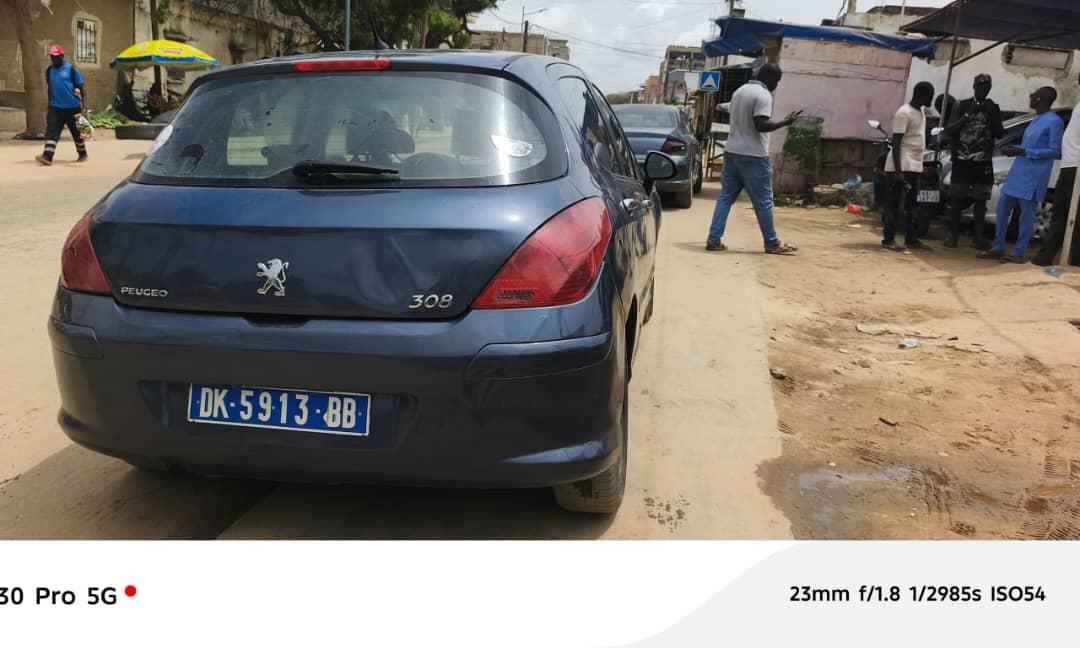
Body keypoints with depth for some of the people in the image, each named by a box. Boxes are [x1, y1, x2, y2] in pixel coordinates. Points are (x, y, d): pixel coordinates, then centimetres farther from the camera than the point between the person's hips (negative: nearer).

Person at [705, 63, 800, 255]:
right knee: (763, 201, 2)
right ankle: (772, 243, 11)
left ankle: (714, 240, 2)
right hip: (753, 155, -8)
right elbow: (760, 125, -22)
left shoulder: (739, 91, 14)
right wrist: (785, 122, -14)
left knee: (725, 197, 7)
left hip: (732, 152, 8)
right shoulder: (763, 95, -13)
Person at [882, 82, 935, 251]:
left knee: (910, 205, 11)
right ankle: (888, 239, -4)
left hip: (915, 166, 9)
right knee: (896, 204, -7)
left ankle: (911, 239, 16)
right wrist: (898, 171, -23)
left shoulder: (921, 112, 15)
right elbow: (896, 142, -17)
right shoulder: (904, 113, -13)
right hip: (902, 167, -9)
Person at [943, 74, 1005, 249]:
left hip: (983, 162, 1)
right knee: (956, 199, -1)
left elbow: (1000, 135, 3)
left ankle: (979, 237, 5)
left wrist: (993, 115, -8)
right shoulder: (962, 105, 3)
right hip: (961, 161, -1)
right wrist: (968, 115, -15)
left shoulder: (993, 108, 9)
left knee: (980, 200, 1)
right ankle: (953, 235, 5)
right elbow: (948, 130, -5)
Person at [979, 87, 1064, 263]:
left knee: (1027, 215, -2)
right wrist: (1016, 149, 6)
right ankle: (998, 249, 16)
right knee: (1003, 209, 8)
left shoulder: (1054, 121, -10)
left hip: (1033, 178, -9)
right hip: (1017, 174, 9)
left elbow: (1056, 151, -13)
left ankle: (1018, 253, 3)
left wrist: (1024, 152, -18)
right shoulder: (1036, 120, 17)